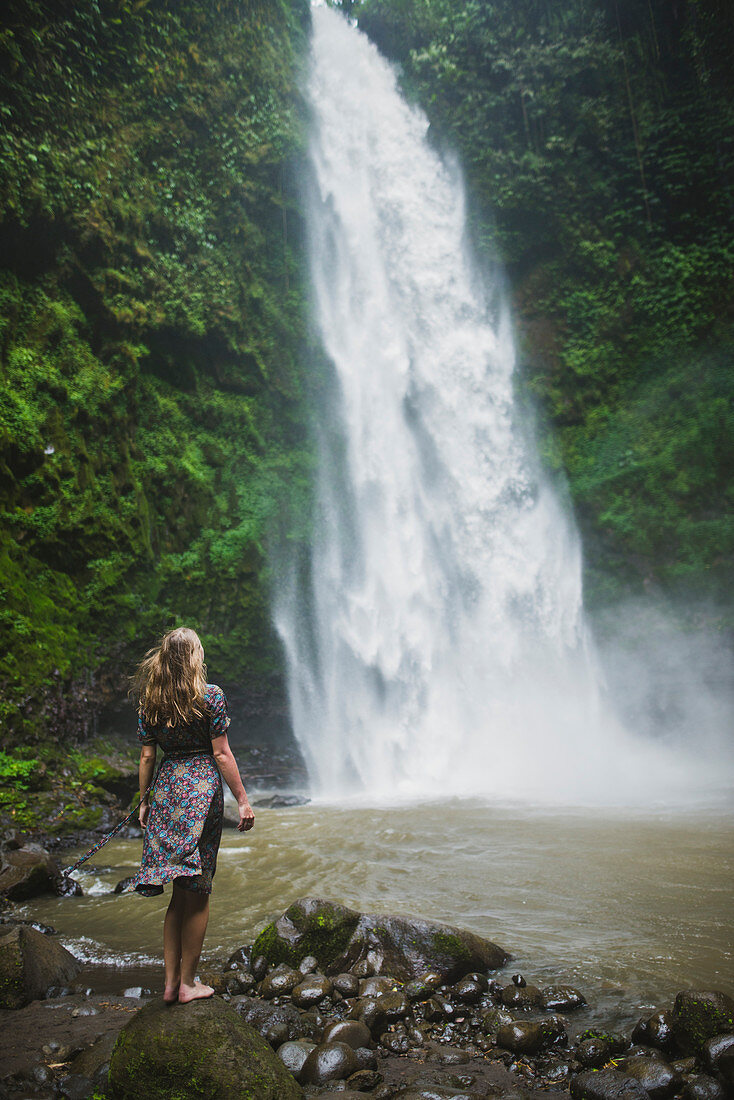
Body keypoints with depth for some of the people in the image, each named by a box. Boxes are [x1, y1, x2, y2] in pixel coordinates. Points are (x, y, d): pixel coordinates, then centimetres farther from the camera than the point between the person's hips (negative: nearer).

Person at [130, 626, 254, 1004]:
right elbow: (221, 754, -9)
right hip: (202, 789, -4)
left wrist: (144, 801, 17)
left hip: (165, 790, 5)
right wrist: (243, 800, -3)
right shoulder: (210, 696, -8)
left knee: (180, 892, 15)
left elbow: (146, 757, 6)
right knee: (197, 891, 6)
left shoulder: (149, 702, 4)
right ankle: (187, 983, 15)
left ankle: (171, 981, 19)